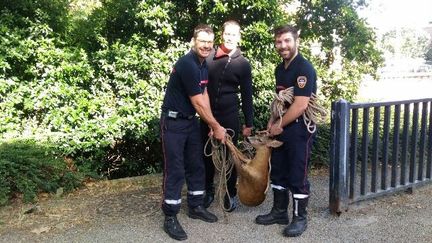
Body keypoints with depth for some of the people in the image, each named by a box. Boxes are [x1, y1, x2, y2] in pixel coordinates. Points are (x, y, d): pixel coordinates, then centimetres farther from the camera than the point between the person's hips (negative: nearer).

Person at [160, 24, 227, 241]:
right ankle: (170, 218, 8)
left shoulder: (204, 64, 7)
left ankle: (196, 207, 29)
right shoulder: (187, 64, -22)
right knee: (175, 170, -4)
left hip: (191, 120, 9)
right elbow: (198, 102, -20)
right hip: (173, 121, -9)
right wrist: (216, 127, -12)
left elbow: (204, 96, 6)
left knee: (196, 165, 14)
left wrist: (212, 126, -1)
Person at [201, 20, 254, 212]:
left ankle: (230, 194, 22)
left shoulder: (243, 63, -1)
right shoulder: (209, 56, 2)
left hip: (230, 116, -1)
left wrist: (248, 123, -1)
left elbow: (246, 95, 1)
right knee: (207, 154, 10)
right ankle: (208, 190, 29)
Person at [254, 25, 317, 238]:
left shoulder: (304, 68, -15)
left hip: (299, 129, -8)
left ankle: (300, 218, 18)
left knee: (297, 175, 1)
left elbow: (300, 105, -22)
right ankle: (279, 212, 30)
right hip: (281, 128, 8)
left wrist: (279, 125, -12)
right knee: (278, 171, 15)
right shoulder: (280, 69, 12)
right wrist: (273, 120, 8)